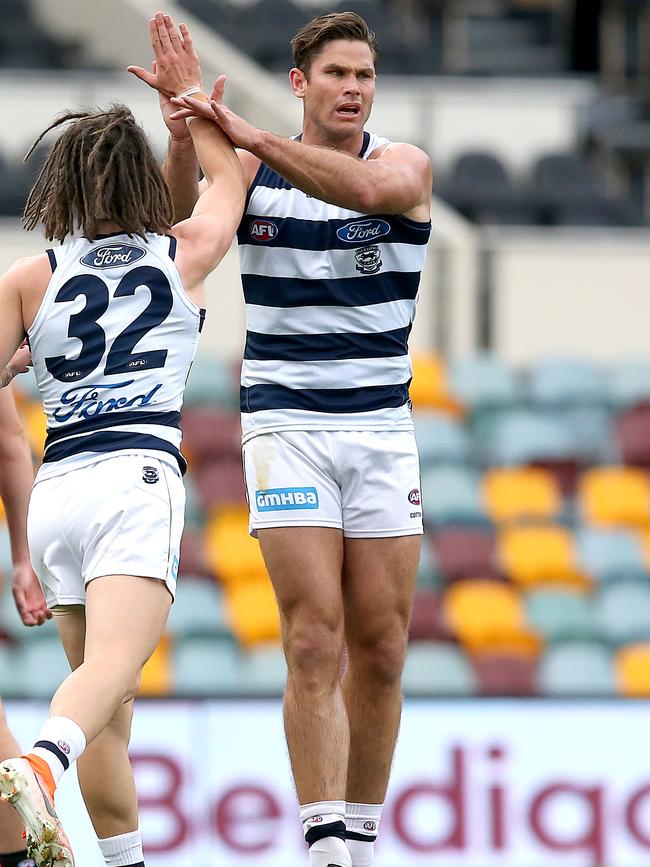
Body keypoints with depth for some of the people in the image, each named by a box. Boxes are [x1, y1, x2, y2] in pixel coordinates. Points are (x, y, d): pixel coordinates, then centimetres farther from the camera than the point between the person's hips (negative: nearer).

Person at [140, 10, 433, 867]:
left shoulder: (406, 165, -1)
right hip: (286, 423, -1)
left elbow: (364, 188, -24)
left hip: (383, 427, 1)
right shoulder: (252, 171, 2)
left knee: (381, 647, 2)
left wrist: (250, 135, -29)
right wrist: (186, 137, -33)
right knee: (315, 640, -12)